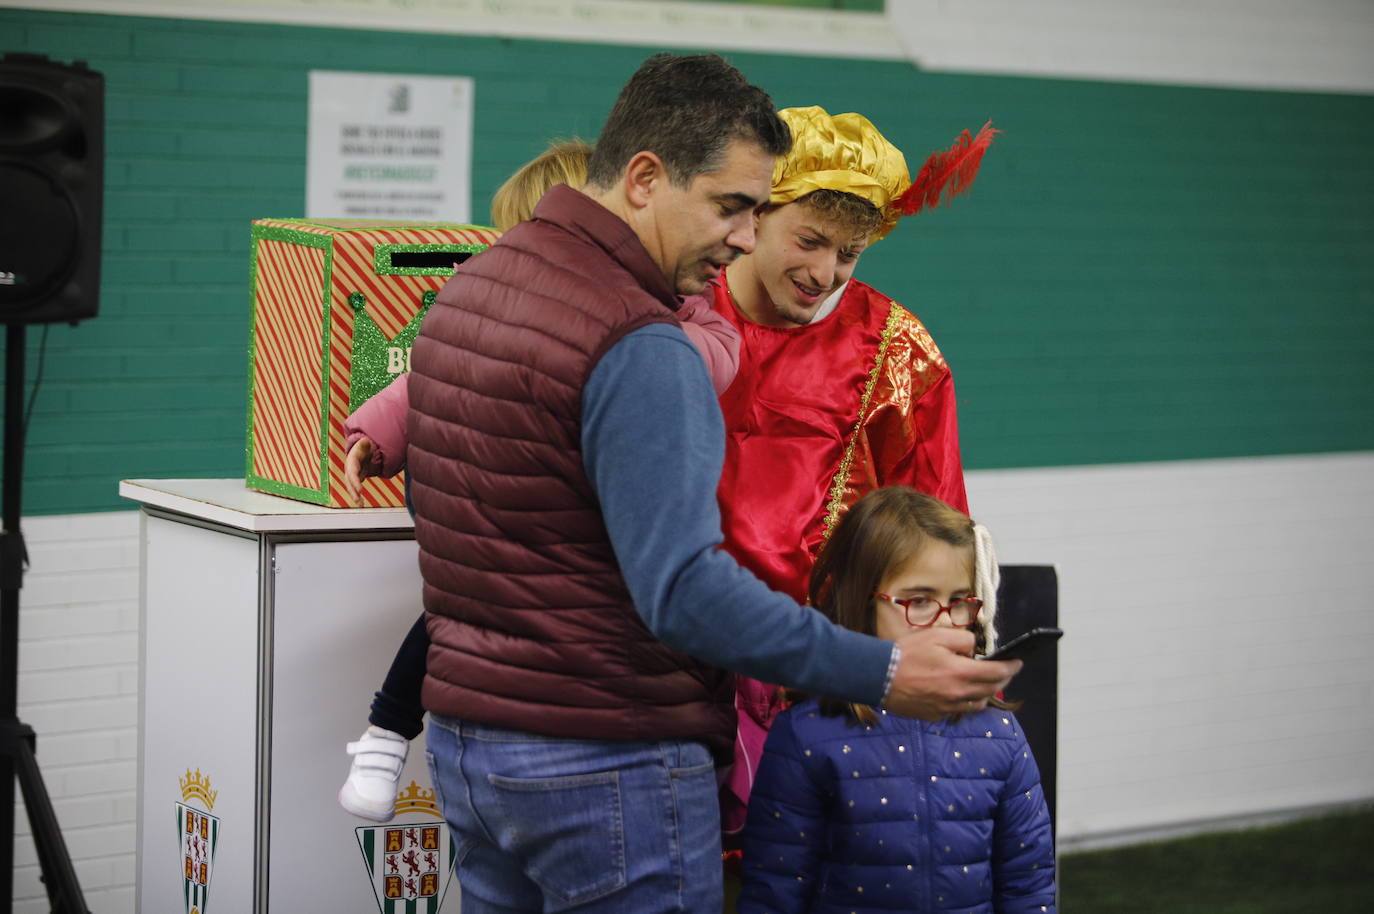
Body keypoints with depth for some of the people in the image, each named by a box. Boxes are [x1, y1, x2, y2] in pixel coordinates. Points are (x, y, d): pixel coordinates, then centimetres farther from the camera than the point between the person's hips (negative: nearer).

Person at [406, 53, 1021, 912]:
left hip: (465, 742, 9)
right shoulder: (642, 348, -21)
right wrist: (881, 673, -25)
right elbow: (684, 590, -27)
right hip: (606, 764, -9)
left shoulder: (466, 285, 9)